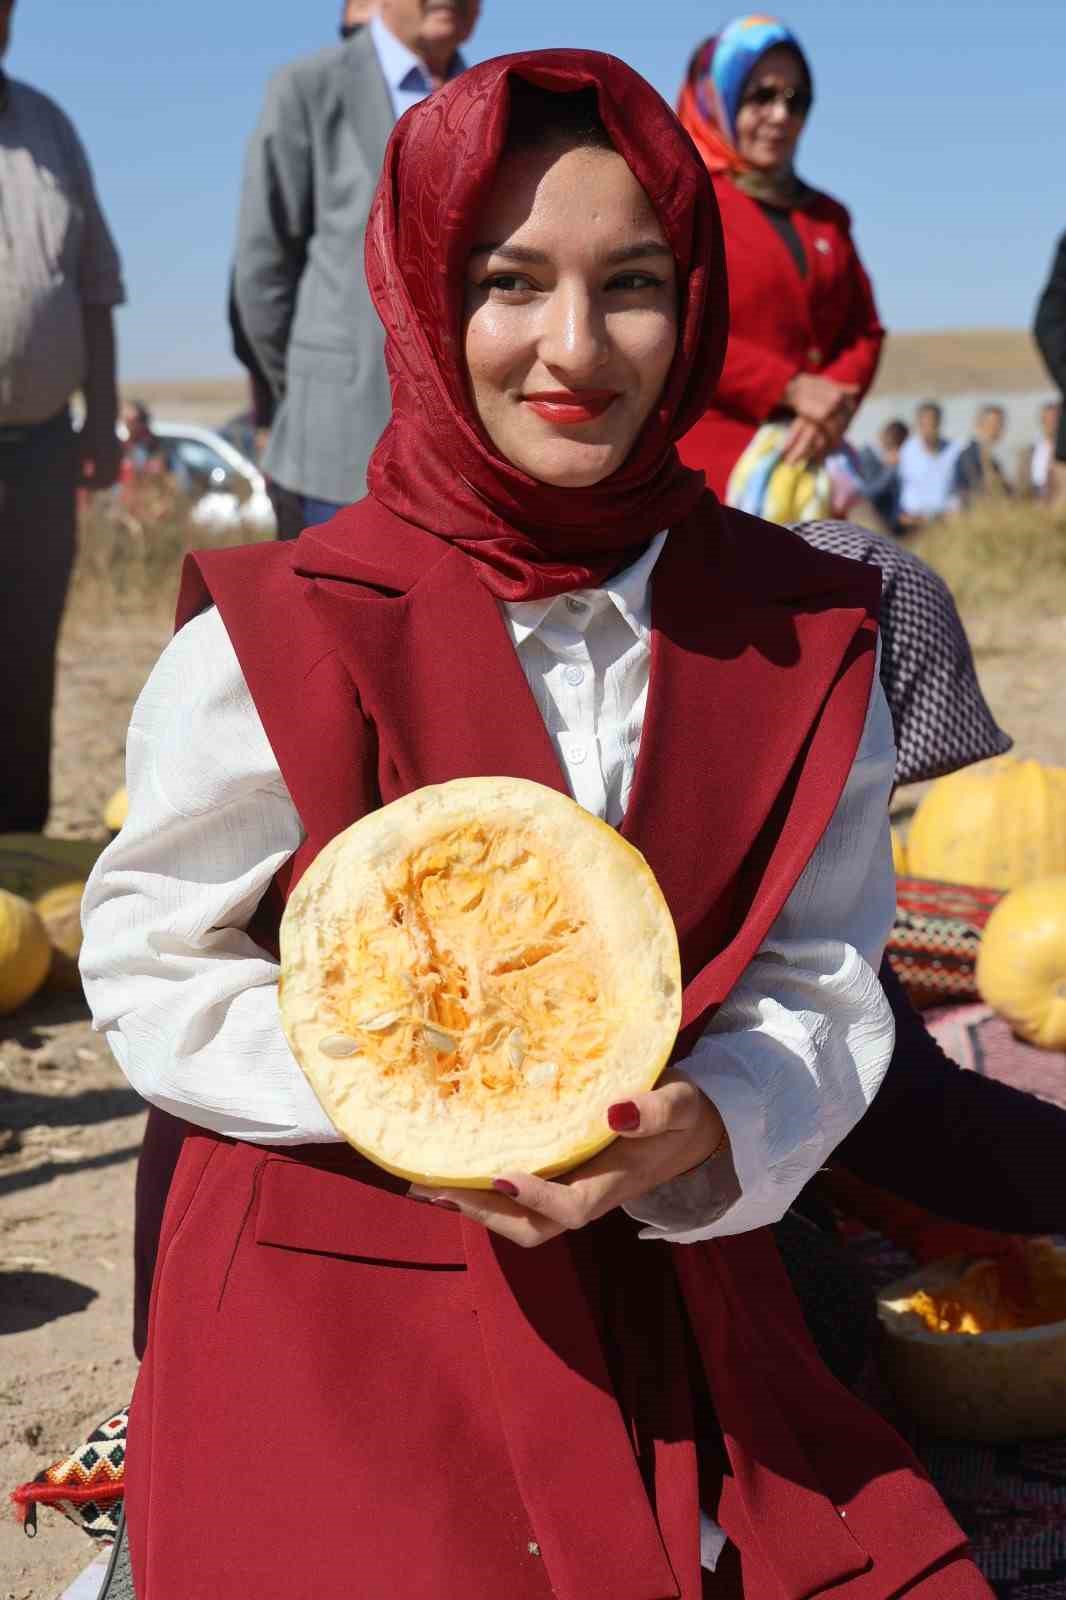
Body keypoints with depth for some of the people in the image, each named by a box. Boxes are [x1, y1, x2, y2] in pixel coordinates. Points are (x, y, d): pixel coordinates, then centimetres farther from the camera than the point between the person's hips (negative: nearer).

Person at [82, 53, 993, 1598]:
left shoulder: (806, 640, -1)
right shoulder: (272, 644, -11)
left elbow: (822, 988, 2)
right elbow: (151, 960, -2)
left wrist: (704, 1128, -19)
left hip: (668, 1287, 3)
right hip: (342, 1308, -3)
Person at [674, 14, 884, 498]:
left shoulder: (827, 217, 21)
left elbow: (864, 331, 14)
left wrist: (835, 400, -9)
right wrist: (789, 388, -16)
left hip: (806, 455, 6)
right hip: (710, 465, -6)